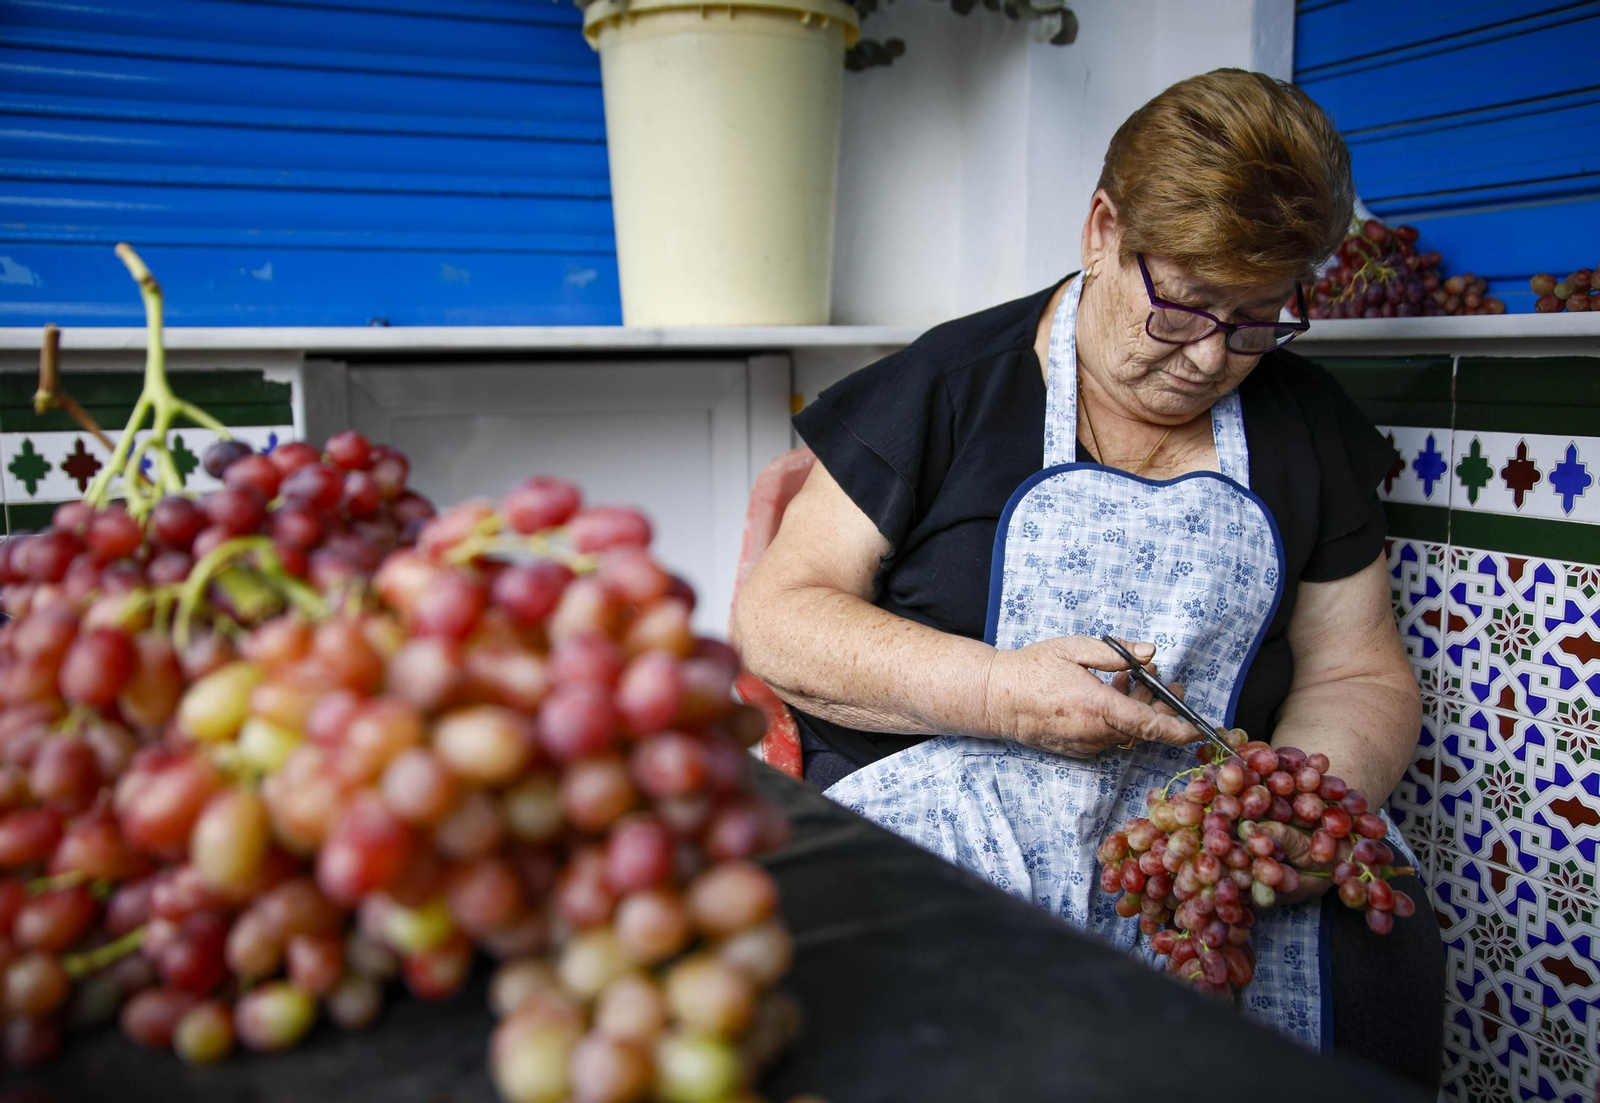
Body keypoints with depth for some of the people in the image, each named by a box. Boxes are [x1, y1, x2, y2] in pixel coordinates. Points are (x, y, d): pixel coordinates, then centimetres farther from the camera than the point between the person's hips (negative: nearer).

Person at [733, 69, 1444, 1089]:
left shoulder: (1307, 427, 12)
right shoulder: (944, 384, 1)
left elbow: (1359, 674, 15)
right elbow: (777, 620, -2)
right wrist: (996, 692, -16)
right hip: (942, 811, -3)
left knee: (1381, 958, -26)